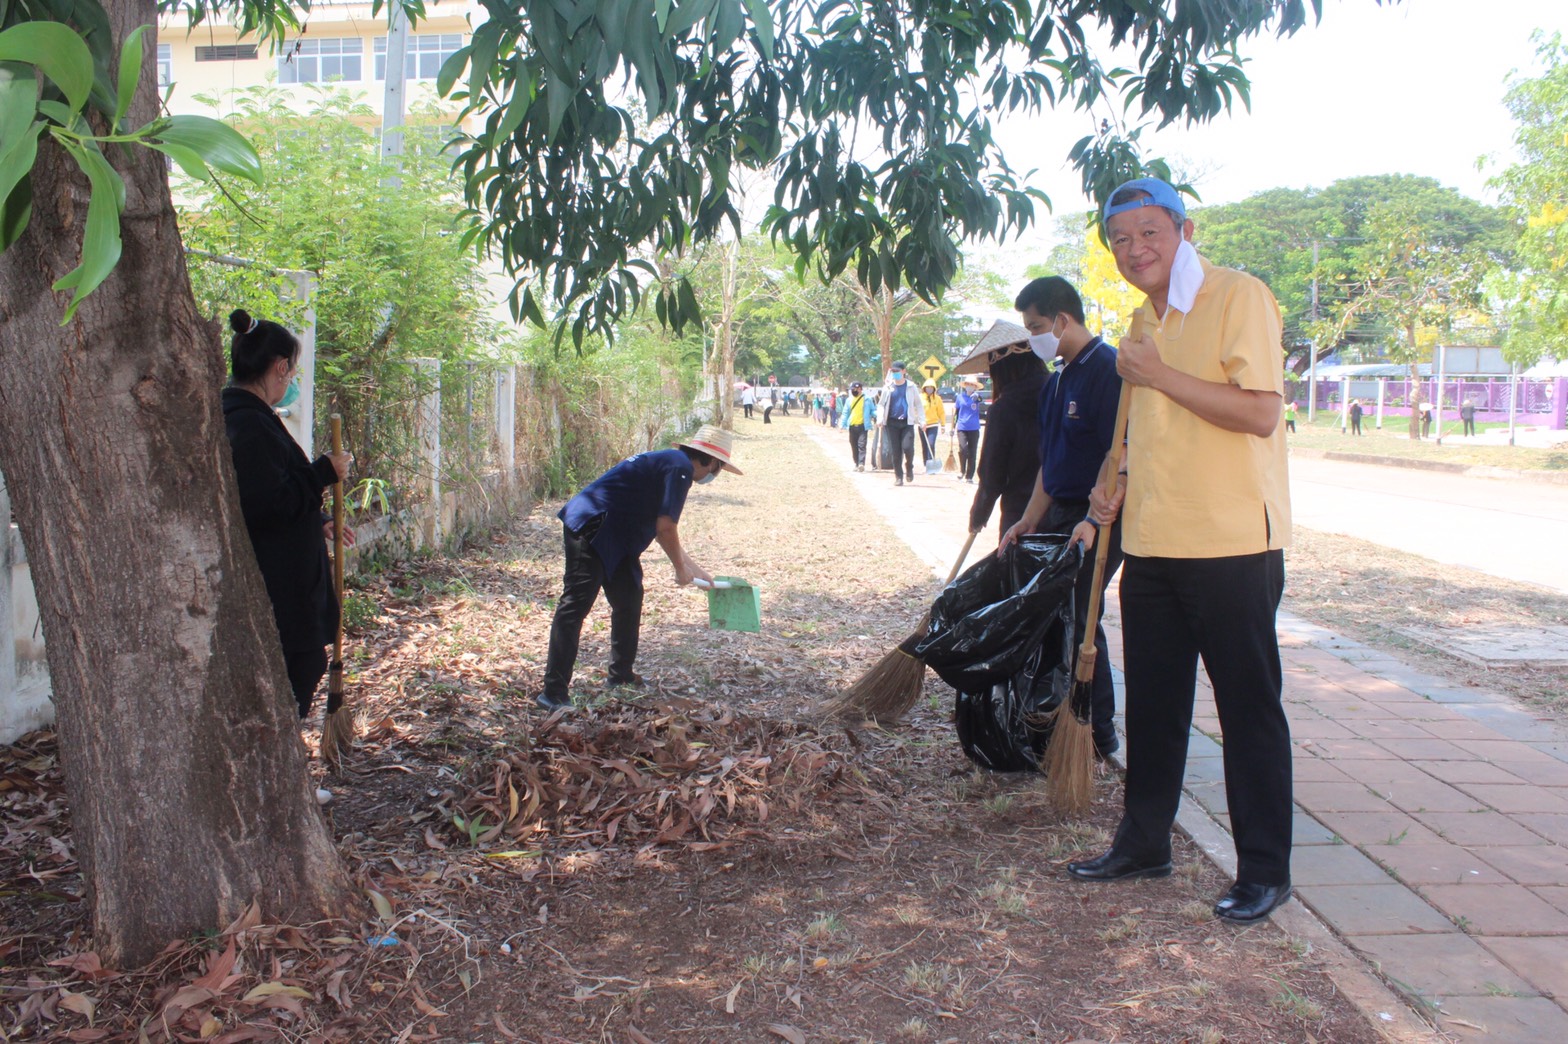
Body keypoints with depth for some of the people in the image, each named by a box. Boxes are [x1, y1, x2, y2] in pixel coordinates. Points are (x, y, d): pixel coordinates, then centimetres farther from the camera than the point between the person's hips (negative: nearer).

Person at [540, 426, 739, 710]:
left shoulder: (668, 462, 22)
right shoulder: (680, 467, -11)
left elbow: (663, 530, 32)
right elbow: (665, 528, -16)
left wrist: (693, 568, 35)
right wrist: (681, 568, -1)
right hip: (590, 529, -11)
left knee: (629, 599, 20)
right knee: (575, 605, -13)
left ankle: (621, 675, 32)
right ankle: (553, 691, -14)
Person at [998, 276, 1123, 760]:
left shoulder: (1108, 369, -15)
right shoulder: (1056, 380, 14)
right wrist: (1029, 520, 15)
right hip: (1059, 516, 9)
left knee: (1077, 620, -5)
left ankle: (1099, 732, 8)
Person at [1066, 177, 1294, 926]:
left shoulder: (1238, 297, -9)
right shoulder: (1143, 321, 16)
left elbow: (1259, 412, -19)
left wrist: (1160, 375, -20)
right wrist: (1116, 488, 12)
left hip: (1232, 544, -8)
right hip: (1151, 544, 8)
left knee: (1248, 706, 2)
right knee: (1152, 702, 15)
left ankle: (1264, 869, 13)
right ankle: (1143, 843, 29)